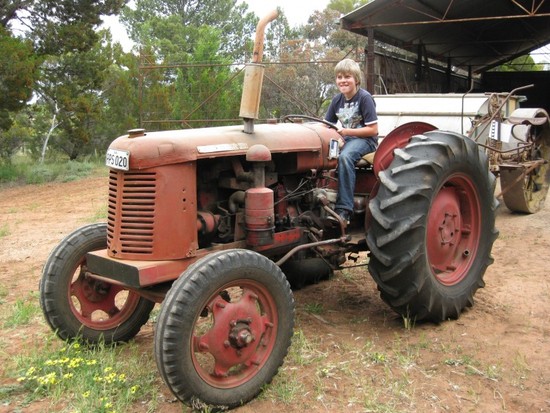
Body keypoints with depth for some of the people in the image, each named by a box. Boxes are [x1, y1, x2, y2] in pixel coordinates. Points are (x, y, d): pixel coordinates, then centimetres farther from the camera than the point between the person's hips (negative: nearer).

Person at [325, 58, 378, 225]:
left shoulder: (364, 97, -10)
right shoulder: (337, 100, 8)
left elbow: (373, 130, -14)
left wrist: (346, 131, -18)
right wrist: (337, 137, -13)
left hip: (365, 139, -6)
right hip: (344, 139, 6)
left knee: (345, 157, -37)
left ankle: (344, 209, -37)